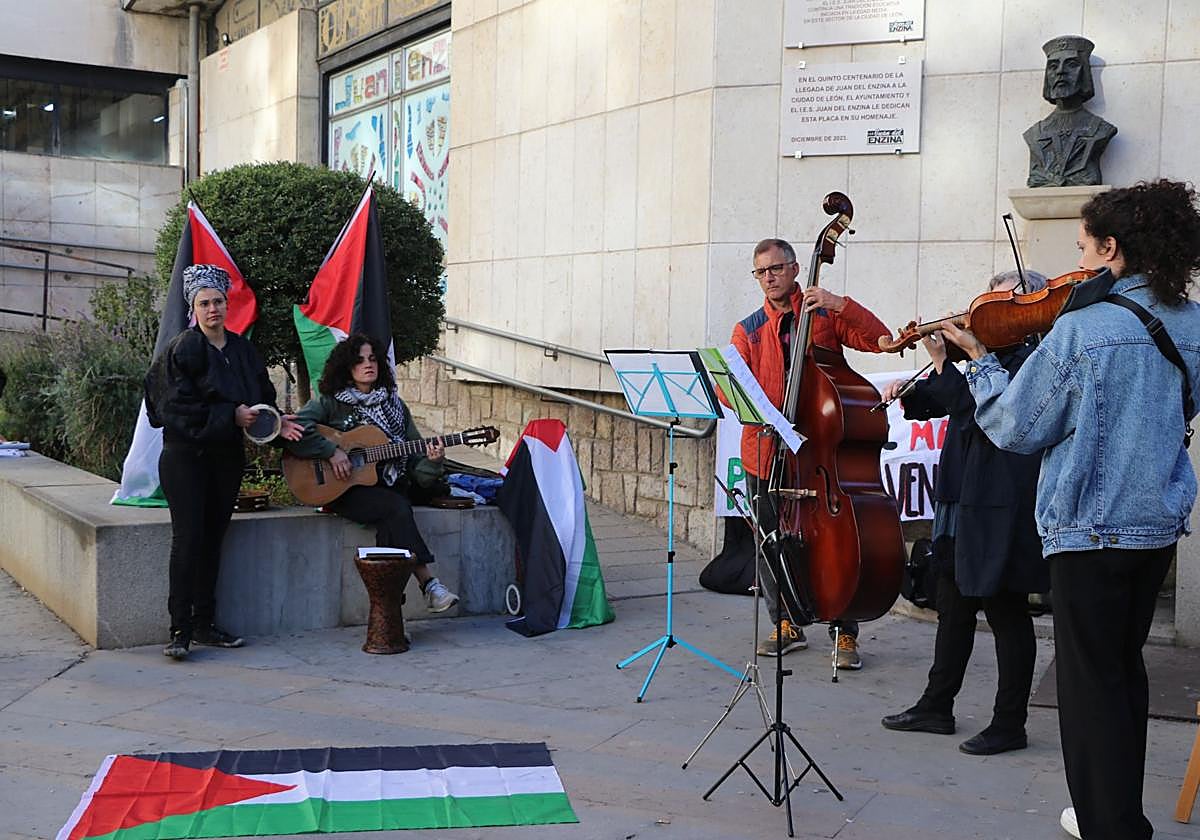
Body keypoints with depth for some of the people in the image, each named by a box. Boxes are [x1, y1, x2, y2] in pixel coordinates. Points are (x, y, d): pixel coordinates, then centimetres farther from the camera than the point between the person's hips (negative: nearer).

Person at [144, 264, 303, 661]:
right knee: (188, 539, -9)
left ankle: (204, 623, 16)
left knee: (213, 539, 9)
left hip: (227, 455, 6)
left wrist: (275, 421, -3)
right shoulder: (183, 349, -7)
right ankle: (180, 630, -4)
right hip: (186, 454, -5)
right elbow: (179, 405, -15)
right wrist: (230, 416, -18)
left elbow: (262, 396, 16)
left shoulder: (241, 349, 10)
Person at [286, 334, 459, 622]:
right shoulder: (330, 401, 2)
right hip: (343, 490, -4)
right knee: (397, 508, -30)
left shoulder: (394, 405, 15)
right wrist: (331, 452, -18)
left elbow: (414, 452, 12)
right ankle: (428, 584, -30)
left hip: (387, 487, 4)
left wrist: (431, 460, -10)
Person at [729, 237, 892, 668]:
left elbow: (878, 339, -7)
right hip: (767, 449, 3)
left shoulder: (826, 315, 6)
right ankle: (787, 625, 25)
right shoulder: (747, 330, 11)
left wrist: (840, 304, -18)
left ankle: (844, 633, 9)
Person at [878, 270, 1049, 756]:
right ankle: (936, 707, 27)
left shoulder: (1029, 359, -12)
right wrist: (906, 391, 2)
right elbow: (933, 404, 20)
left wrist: (943, 362, -23)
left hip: (998, 509, -9)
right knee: (953, 607, 16)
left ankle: (1009, 725, 11)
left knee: (1006, 613, 1)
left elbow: (977, 408, -25)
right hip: (962, 500, 9)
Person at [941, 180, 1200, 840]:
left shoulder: (1081, 329, -19)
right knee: (1126, 669, 20)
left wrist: (980, 360, 3)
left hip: (1091, 525, -7)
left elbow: (1014, 428, -11)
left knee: (1091, 684, 2)